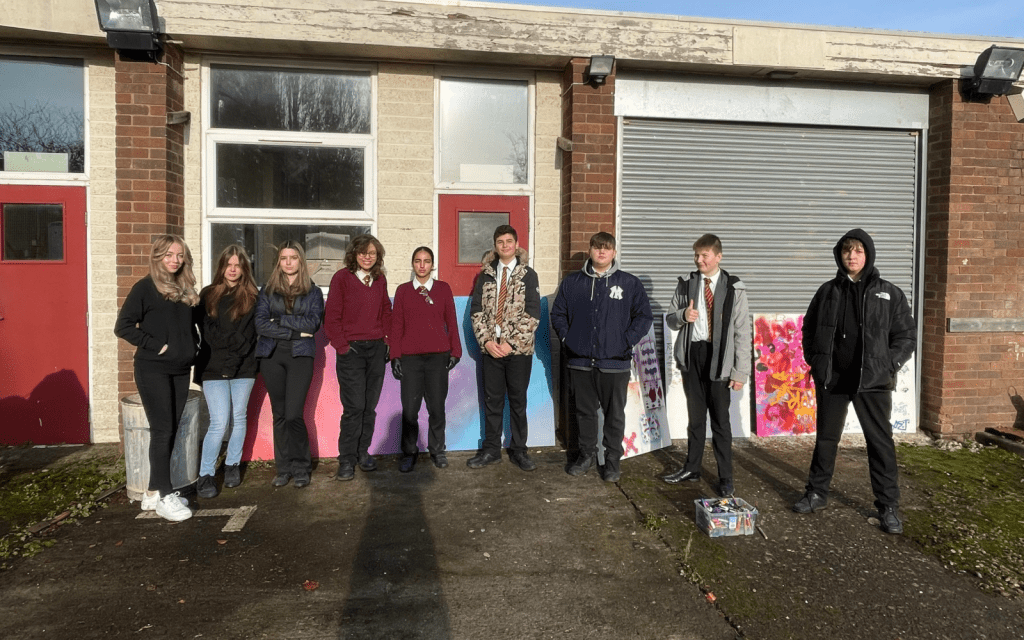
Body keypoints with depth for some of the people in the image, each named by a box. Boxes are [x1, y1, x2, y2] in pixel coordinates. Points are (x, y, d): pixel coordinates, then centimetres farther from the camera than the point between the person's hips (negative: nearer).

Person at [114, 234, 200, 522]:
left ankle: (154, 492, 20)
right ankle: (164, 496, 5)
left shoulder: (186, 289, 12)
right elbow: (123, 326, -11)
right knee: (162, 431, -4)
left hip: (180, 370, 6)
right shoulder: (145, 287, -6)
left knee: (171, 431, 9)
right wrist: (155, 345, -15)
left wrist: (193, 346, 5)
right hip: (153, 370, -6)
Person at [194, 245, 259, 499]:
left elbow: (248, 335, -1)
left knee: (238, 418, 10)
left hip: (243, 367, 1)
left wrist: (235, 359, -10)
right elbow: (207, 332, 2)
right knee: (219, 422, -8)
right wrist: (230, 348, -7)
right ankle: (205, 475, 3)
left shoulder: (253, 297, 4)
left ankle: (232, 466, 26)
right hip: (214, 368, -1)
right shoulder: (207, 295, 6)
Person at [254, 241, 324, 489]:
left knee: (293, 414, -10)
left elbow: (312, 323, -5)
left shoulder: (313, 291, 9)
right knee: (279, 414, 6)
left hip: (300, 356, -2)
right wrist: (295, 331, -9)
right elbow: (260, 324, -1)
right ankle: (284, 469, 14)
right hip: (271, 356, 2)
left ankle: (301, 468, 4)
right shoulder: (268, 289, 11)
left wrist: (279, 320, -8)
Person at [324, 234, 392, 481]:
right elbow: (332, 317, -4)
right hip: (351, 349, -4)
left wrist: (386, 339, 8)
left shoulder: (380, 279, 10)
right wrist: (342, 346, -8)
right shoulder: (342, 278, -3)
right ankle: (346, 459, 3)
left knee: (370, 405, 8)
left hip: (377, 349, 4)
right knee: (354, 406, -7)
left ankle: (363, 451, 21)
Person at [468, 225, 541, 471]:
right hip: (491, 349, 2)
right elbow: (476, 310, 6)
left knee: (518, 401, 7)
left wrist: (511, 343, -13)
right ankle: (491, 450, 21)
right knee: (492, 401, 9)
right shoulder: (486, 275, 8)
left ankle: (518, 451, 19)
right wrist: (486, 340, -7)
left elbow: (532, 314, -7)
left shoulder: (528, 275, 0)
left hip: (519, 350, -2)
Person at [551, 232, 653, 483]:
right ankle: (587, 454, 31)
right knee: (585, 412, 14)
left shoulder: (630, 283, 0)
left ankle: (612, 461, 21)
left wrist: (626, 342, -5)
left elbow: (644, 316, 3)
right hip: (580, 361, 2)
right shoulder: (572, 282, 6)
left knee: (615, 415, 7)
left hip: (615, 362, -2)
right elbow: (558, 313, 14)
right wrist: (566, 338, 4)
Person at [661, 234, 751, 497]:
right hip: (692, 355, 3)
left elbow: (742, 332, -4)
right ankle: (691, 468, 29)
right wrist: (683, 315, -12)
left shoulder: (734, 288, -3)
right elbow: (670, 319, 12)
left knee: (720, 420, 3)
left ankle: (725, 478, 16)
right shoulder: (686, 284, 7)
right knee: (695, 416, 14)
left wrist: (740, 371, -8)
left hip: (718, 358, -3)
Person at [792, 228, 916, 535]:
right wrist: (816, 362, 5)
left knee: (881, 442, 3)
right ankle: (817, 493, 27)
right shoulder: (828, 291, 6)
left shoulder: (888, 293, 0)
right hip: (831, 380, 2)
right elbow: (809, 328, 14)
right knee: (825, 438, 13)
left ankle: (888, 506, 15)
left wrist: (888, 365, -8)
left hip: (873, 382, -2)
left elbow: (906, 335, 2)